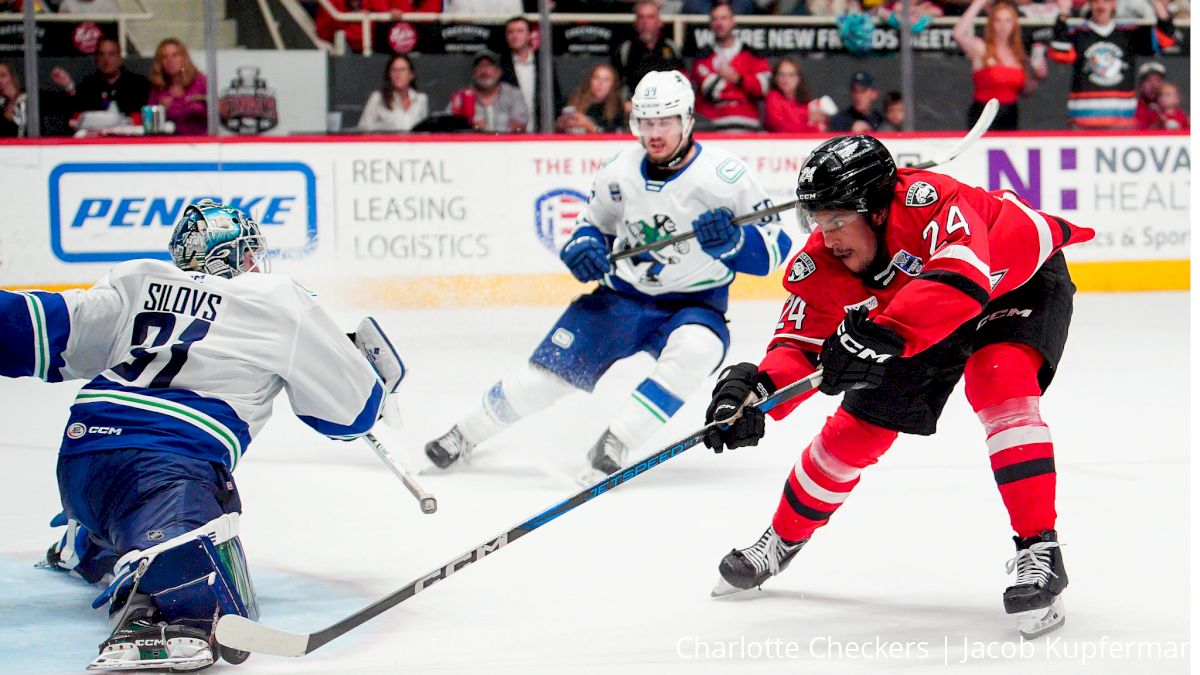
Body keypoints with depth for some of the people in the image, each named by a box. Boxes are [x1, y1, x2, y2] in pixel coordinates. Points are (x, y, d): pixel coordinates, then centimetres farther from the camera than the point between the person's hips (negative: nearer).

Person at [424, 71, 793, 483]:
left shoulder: (722, 175, -18)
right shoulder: (621, 171, -4)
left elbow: (774, 249, -16)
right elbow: (594, 222, 14)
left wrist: (732, 239, -36)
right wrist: (582, 246, -9)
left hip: (694, 305, -3)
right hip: (623, 295, 3)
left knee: (694, 350, -36)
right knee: (551, 367, -2)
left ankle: (614, 445, -29)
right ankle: (465, 433, 20)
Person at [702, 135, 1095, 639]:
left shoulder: (929, 203, -42)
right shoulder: (821, 264, -23)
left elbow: (962, 279, -57)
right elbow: (800, 343, -19)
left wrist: (882, 333, -67)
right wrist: (757, 388, -40)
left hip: (1022, 280, -6)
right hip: (923, 313, 6)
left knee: (999, 383, -33)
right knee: (855, 431, 5)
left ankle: (1039, 550, -29)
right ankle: (783, 539, 29)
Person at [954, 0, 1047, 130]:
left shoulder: (1019, 54, 11)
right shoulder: (980, 48, -4)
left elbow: (1024, 91, 20)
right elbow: (958, 34, -24)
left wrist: (1036, 78, -1)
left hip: (1010, 116, 5)